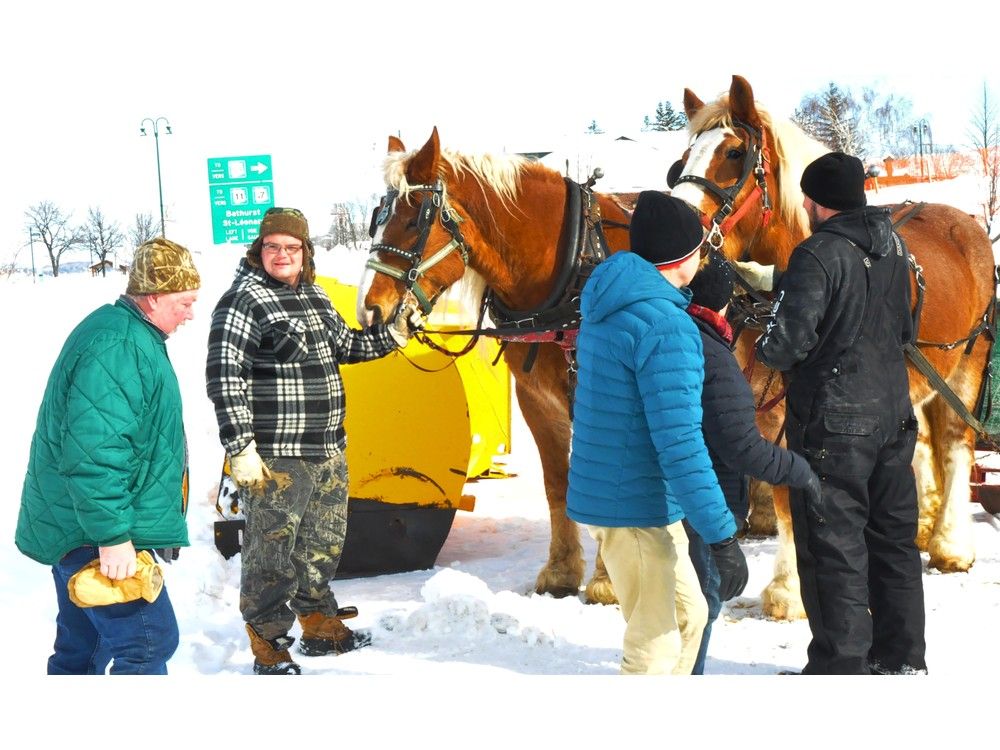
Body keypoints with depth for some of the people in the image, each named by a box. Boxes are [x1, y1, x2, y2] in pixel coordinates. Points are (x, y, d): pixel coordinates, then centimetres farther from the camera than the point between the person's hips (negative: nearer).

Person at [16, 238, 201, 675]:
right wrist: (112, 535, -27)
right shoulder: (117, 347, -22)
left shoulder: (129, 334, 14)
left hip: (78, 528, 11)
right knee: (147, 641, -11)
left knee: (81, 647, 18)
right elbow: (93, 451, -29)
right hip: (95, 537, -11)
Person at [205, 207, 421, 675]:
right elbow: (224, 377, -18)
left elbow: (344, 346, 29)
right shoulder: (243, 302, -13)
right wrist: (240, 448, -22)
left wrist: (394, 334, 16)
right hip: (276, 459, -8)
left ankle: (321, 626, 36)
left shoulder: (314, 295, 13)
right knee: (272, 553, -1)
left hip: (329, 452, 8)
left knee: (324, 545, 20)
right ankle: (268, 648, 12)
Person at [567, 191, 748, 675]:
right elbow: (679, 442, -25)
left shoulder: (609, 308, 10)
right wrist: (721, 536, -24)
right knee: (656, 645, -1)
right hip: (634, 509, -10)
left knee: (687, 614, 21)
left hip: (603, 493, 10)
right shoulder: (667, 325, -21)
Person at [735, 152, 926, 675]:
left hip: (833, 421, -8)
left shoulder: (818, 255, -17)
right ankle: (902, 657, 25)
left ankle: (841, 666, 3)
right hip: (892, 412, 8)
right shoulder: (891, 248, 7)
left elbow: (788, 342, -23)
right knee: (894, 537, 16)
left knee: (833, 544, 0)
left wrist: (767, 350, 1)